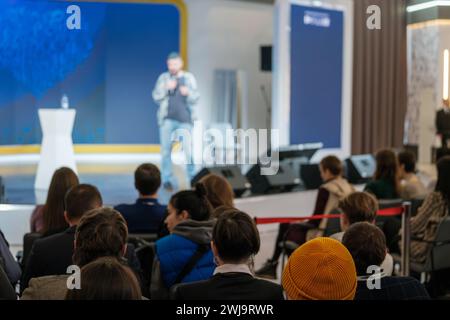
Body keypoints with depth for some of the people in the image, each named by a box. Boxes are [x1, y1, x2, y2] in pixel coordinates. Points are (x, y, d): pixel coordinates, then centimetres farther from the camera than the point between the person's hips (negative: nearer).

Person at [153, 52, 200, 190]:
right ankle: (167, 180, 6)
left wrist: (188, 92, -17)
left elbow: (196, 98, 4)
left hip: (185, 119, 0)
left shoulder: (189, 78, 10)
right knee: (166, 150, -1)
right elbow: (156, 96, 1)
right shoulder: (163, 78, 9)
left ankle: (192, 179, 5)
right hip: (167, 119, 0)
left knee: (189, 150, -6)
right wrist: (167, 88, -16)